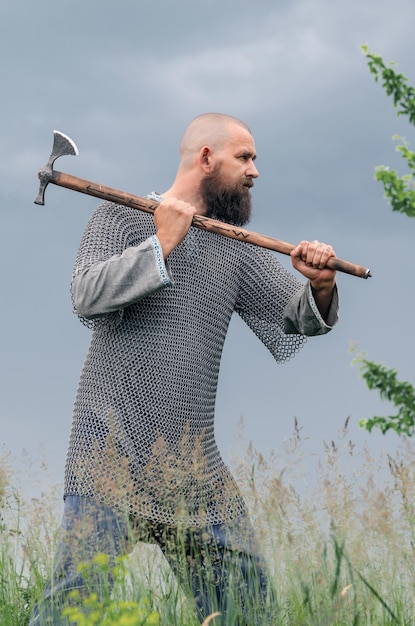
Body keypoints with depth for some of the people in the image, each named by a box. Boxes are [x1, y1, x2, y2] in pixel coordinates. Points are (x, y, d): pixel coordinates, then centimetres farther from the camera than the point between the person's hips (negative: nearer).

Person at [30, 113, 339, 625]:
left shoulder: (235, 247, 15)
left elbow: (302, 317, 11)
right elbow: (88, 298, -14)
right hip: (114, 446, -5)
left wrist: (320, 287, -11)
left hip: (194, 460, 5)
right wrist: (162, 243, -13)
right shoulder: (121, 217, 2)